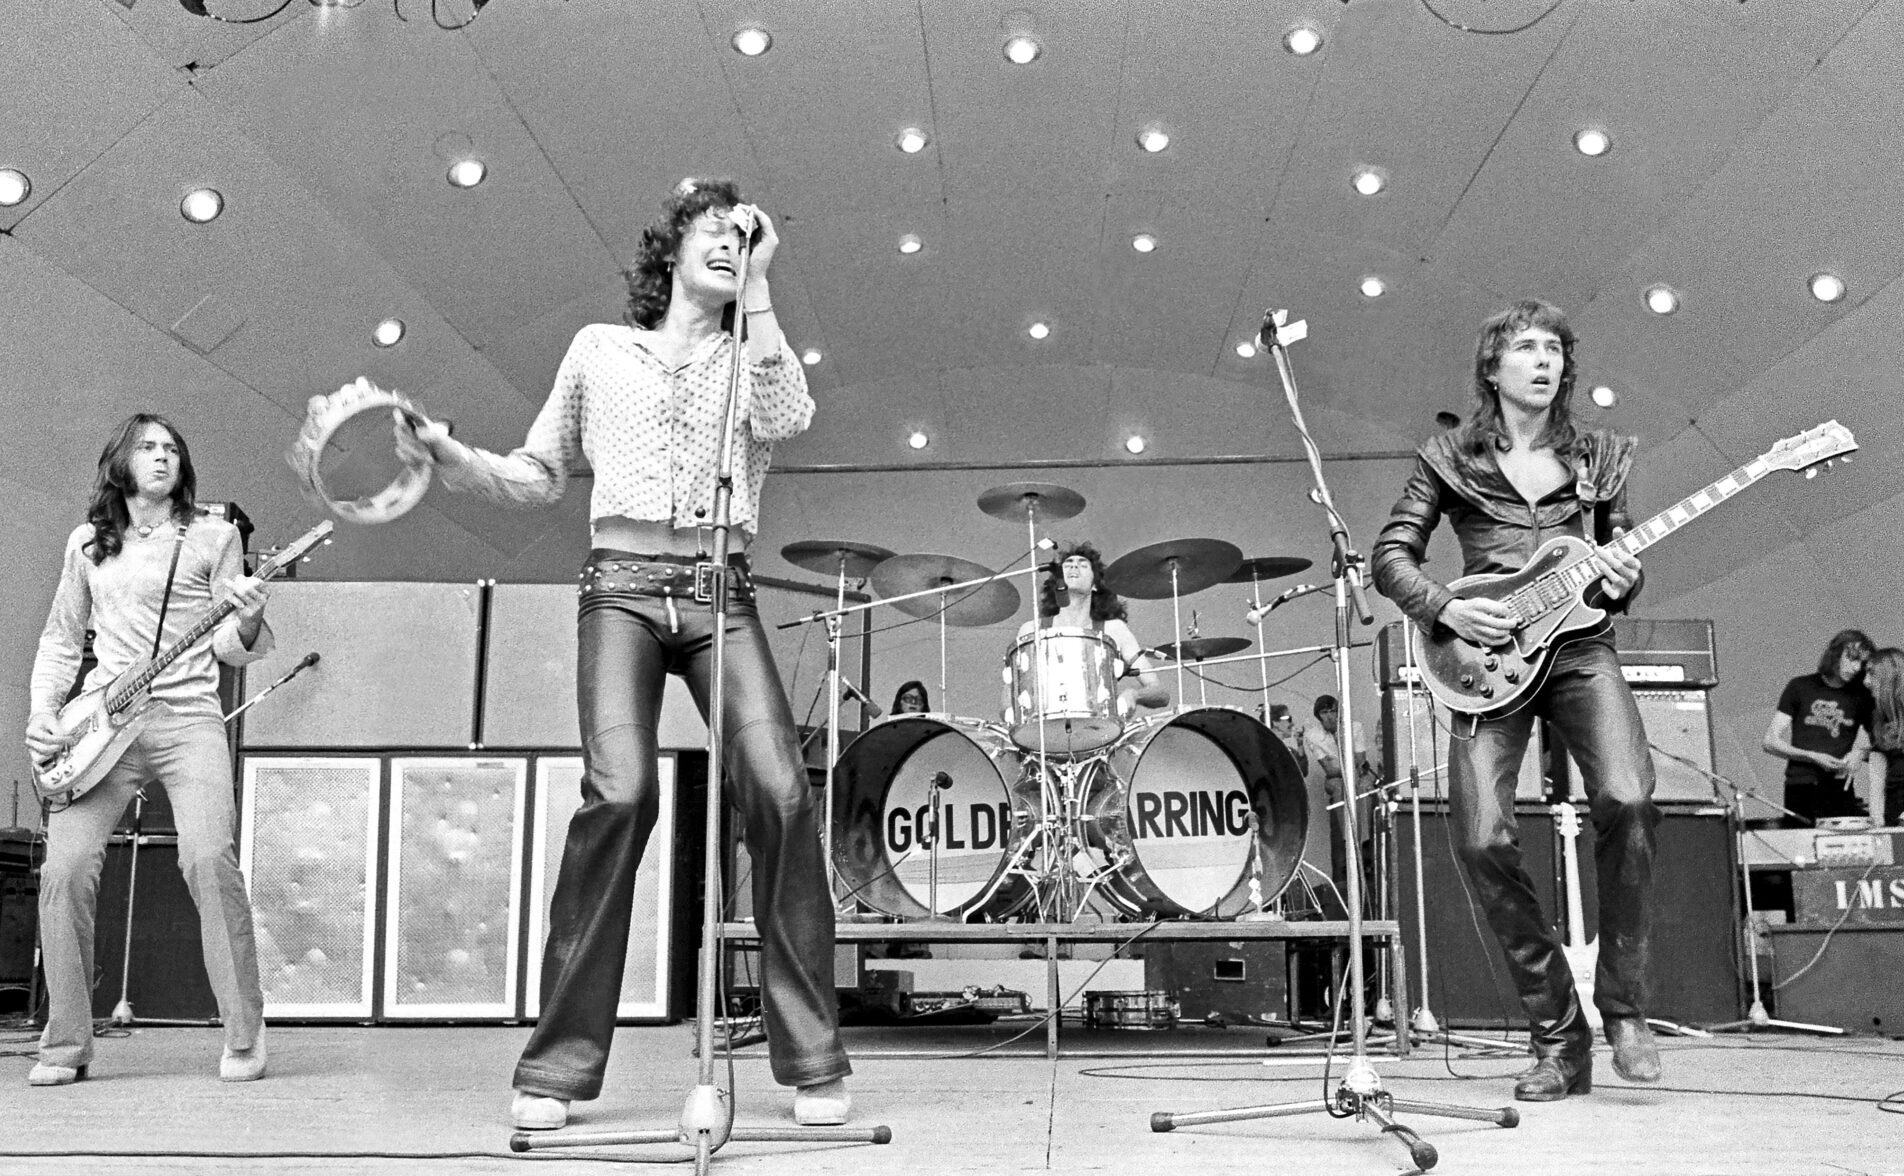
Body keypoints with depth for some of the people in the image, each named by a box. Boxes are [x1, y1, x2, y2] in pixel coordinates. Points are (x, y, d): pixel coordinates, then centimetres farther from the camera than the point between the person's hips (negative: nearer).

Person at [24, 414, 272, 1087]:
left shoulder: (213, 536, 8)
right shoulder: (88, 543, 16)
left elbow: (229, 649, 6)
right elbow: (61, 638, 21)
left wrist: (247, 624, -17)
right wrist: (43, 711, 6)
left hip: (187, 717, -3)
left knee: (209, 861, -20)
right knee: (64, 872, -10)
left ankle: (244, 1039, -10)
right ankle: (66, 1047, 4)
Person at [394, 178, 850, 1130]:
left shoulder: (749, 357, 19)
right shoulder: (599, 348, 19)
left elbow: (785, 421, -5)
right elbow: (538, 475, 21)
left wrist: (757, 288, 1)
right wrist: (449, 457, 3)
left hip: (722, 592, 1)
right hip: (623, 585, -1)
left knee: (780, 792, -18)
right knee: (620, 790, -23)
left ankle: (812, 1062, -10)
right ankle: (560, 1065, -13)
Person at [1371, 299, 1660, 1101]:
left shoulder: (1599, 457, 16)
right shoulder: (1450, 458, 10)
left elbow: (1621, 566, 18)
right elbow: (1391, 555, 5)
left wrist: (1619, 581, -6)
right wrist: (1446, 610, -12)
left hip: (1580, 647, 1)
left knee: (1627, 802, -25)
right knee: (1484, 840, -16)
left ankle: (1622, 1005, -5)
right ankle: (1558, 1038, 0)